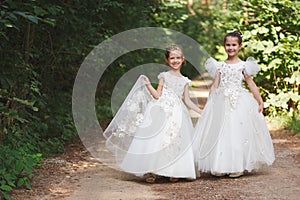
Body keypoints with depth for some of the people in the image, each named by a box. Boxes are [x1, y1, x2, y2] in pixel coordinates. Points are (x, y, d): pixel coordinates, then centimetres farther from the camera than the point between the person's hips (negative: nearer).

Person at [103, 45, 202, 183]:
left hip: (176, 114, 3)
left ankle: (173, 171, 6)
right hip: (161, 112, -3)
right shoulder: (164, 76, 6)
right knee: (155, 140, -10)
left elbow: (187, 100, 14)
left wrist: (200, 111, 11)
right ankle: (150, 172, -9)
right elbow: (157, 95, 2)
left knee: (175, 142, -3)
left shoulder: (184, 81, 13)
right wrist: (148, 85, -8)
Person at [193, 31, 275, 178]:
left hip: (239, 104, -2)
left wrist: (260, 101, -2)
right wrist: (209, 104, 4)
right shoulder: (220, 66, 9)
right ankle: (219, 167, 7)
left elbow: (251, 84, 3)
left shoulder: (243, 65, 3)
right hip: (221, 103, 2)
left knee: (238, 133, -2)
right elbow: (215, 85, 9)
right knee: (220, 133, 0)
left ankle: (238, 167, 6)